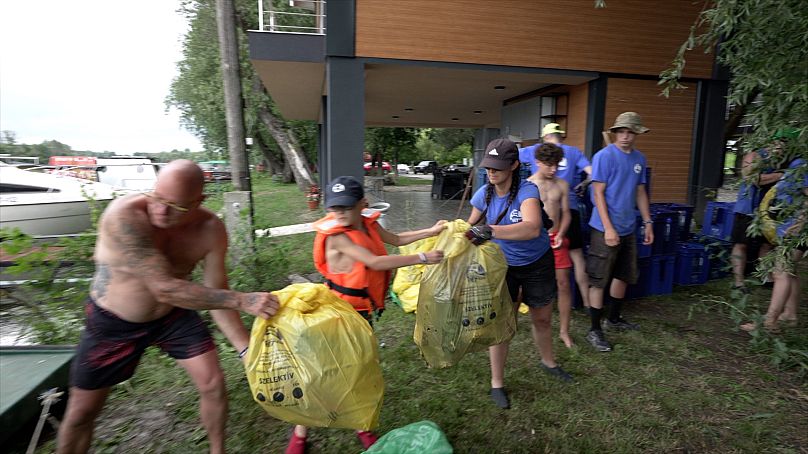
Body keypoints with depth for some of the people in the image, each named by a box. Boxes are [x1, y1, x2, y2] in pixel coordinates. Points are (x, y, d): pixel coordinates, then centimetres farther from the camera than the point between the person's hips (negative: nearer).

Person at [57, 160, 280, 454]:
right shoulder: (124, 215, -35)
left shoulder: (211, 229, -22)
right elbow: (165, 287, -40)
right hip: (113, 321, -2)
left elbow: (216, 296, -14)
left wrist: (247, 348, -20)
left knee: (213, 384, -2)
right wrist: (242, 301, -44)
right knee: (81, 412, 11)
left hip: (173, 314, 2)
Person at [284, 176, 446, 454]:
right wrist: (422, 258, -26)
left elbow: (395, 240, 14)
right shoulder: (337, 236, -25)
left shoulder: (368, 223, -3)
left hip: (364, 309, 7)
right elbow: (375, 262, -30)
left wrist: (431, 231, 9)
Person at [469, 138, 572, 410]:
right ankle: (497, 383, 18)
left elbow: (532, 228, -47)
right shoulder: (484, 194, -14)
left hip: (538, 264, -1)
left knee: (542, 319, 18)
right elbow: (471, 225, 3)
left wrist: (490, 230, -58)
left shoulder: (527, 190, -27)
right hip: (504, 265, 1)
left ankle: (548, 362, 48)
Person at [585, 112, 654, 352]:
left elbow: (640, 192, 16)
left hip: (628, 228, 8)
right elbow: (598, 193, -15)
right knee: (598, 280, -2)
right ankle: (594, 330, 7)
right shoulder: (604, 156, -12)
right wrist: (608, 228, -19)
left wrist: (648, 222, 13)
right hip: (606, 229, -7)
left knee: (624, 276, 18)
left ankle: (614, 319, 35)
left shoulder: (639, 158, 8)